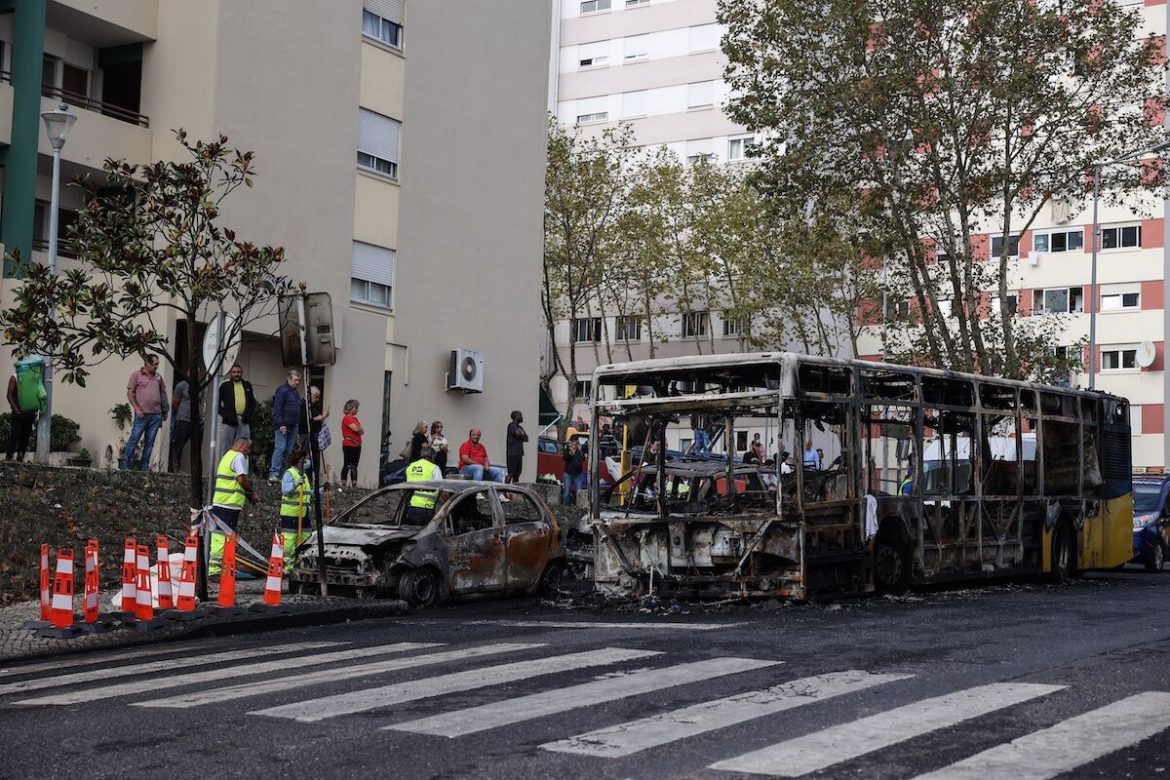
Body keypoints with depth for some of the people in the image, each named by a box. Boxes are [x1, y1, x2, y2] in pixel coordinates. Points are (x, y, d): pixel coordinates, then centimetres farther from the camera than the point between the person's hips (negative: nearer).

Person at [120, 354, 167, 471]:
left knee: (149, 442, 4)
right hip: (142, 414, -4)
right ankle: (124, 464, -1)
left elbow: (163, 393, 22)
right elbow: (129, 394, -2)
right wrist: (137, 409, -11)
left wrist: (165, 411, 17)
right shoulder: (136, 375, 1)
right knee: (134, 438, -7)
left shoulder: (158, 376, 14)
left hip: (156, 415, 4)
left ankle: (144, 467, 8)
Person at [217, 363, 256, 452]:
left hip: (244, 421, 3)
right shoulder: (224, 385, 2)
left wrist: (250, 414, 4)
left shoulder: (247, 385, 14)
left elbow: (253, 401, 21)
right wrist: (226, 415, -11)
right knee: (226, 449, -2)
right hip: (229, 422, -3)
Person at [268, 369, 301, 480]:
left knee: (289, 450, 6)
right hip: (282, 426, -8)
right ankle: (273, 474, -14)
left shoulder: (295, 392, 20)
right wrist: (281, 424, -18)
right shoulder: (282, 390, -6)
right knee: (280, 448, -14)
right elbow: (277, 409, -13)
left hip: (293, 426, 8)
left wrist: (297, 424, 15)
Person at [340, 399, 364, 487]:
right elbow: (356, 429, -21)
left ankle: (354, 485, 13)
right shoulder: (347, 418, -10)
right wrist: (360, 428, 0)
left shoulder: (355, 419, 16)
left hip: (357, 445, 8)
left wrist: (359, 429, -9)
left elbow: (362, 431, 12)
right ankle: (343, 485, -7)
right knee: (347, 465, -8)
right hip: (349, 445, -8)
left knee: (354, 467, 10)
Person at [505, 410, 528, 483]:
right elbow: (518, 434, -18)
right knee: (511, 473, -13)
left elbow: (526, 438, 13)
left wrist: (521, 435, -5)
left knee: (517, 474, 7)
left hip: (519, 453, 8)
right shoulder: (511, 425, -4)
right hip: (512, 453, -8)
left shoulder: (520, 427, 21)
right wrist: (522, 434, 2)